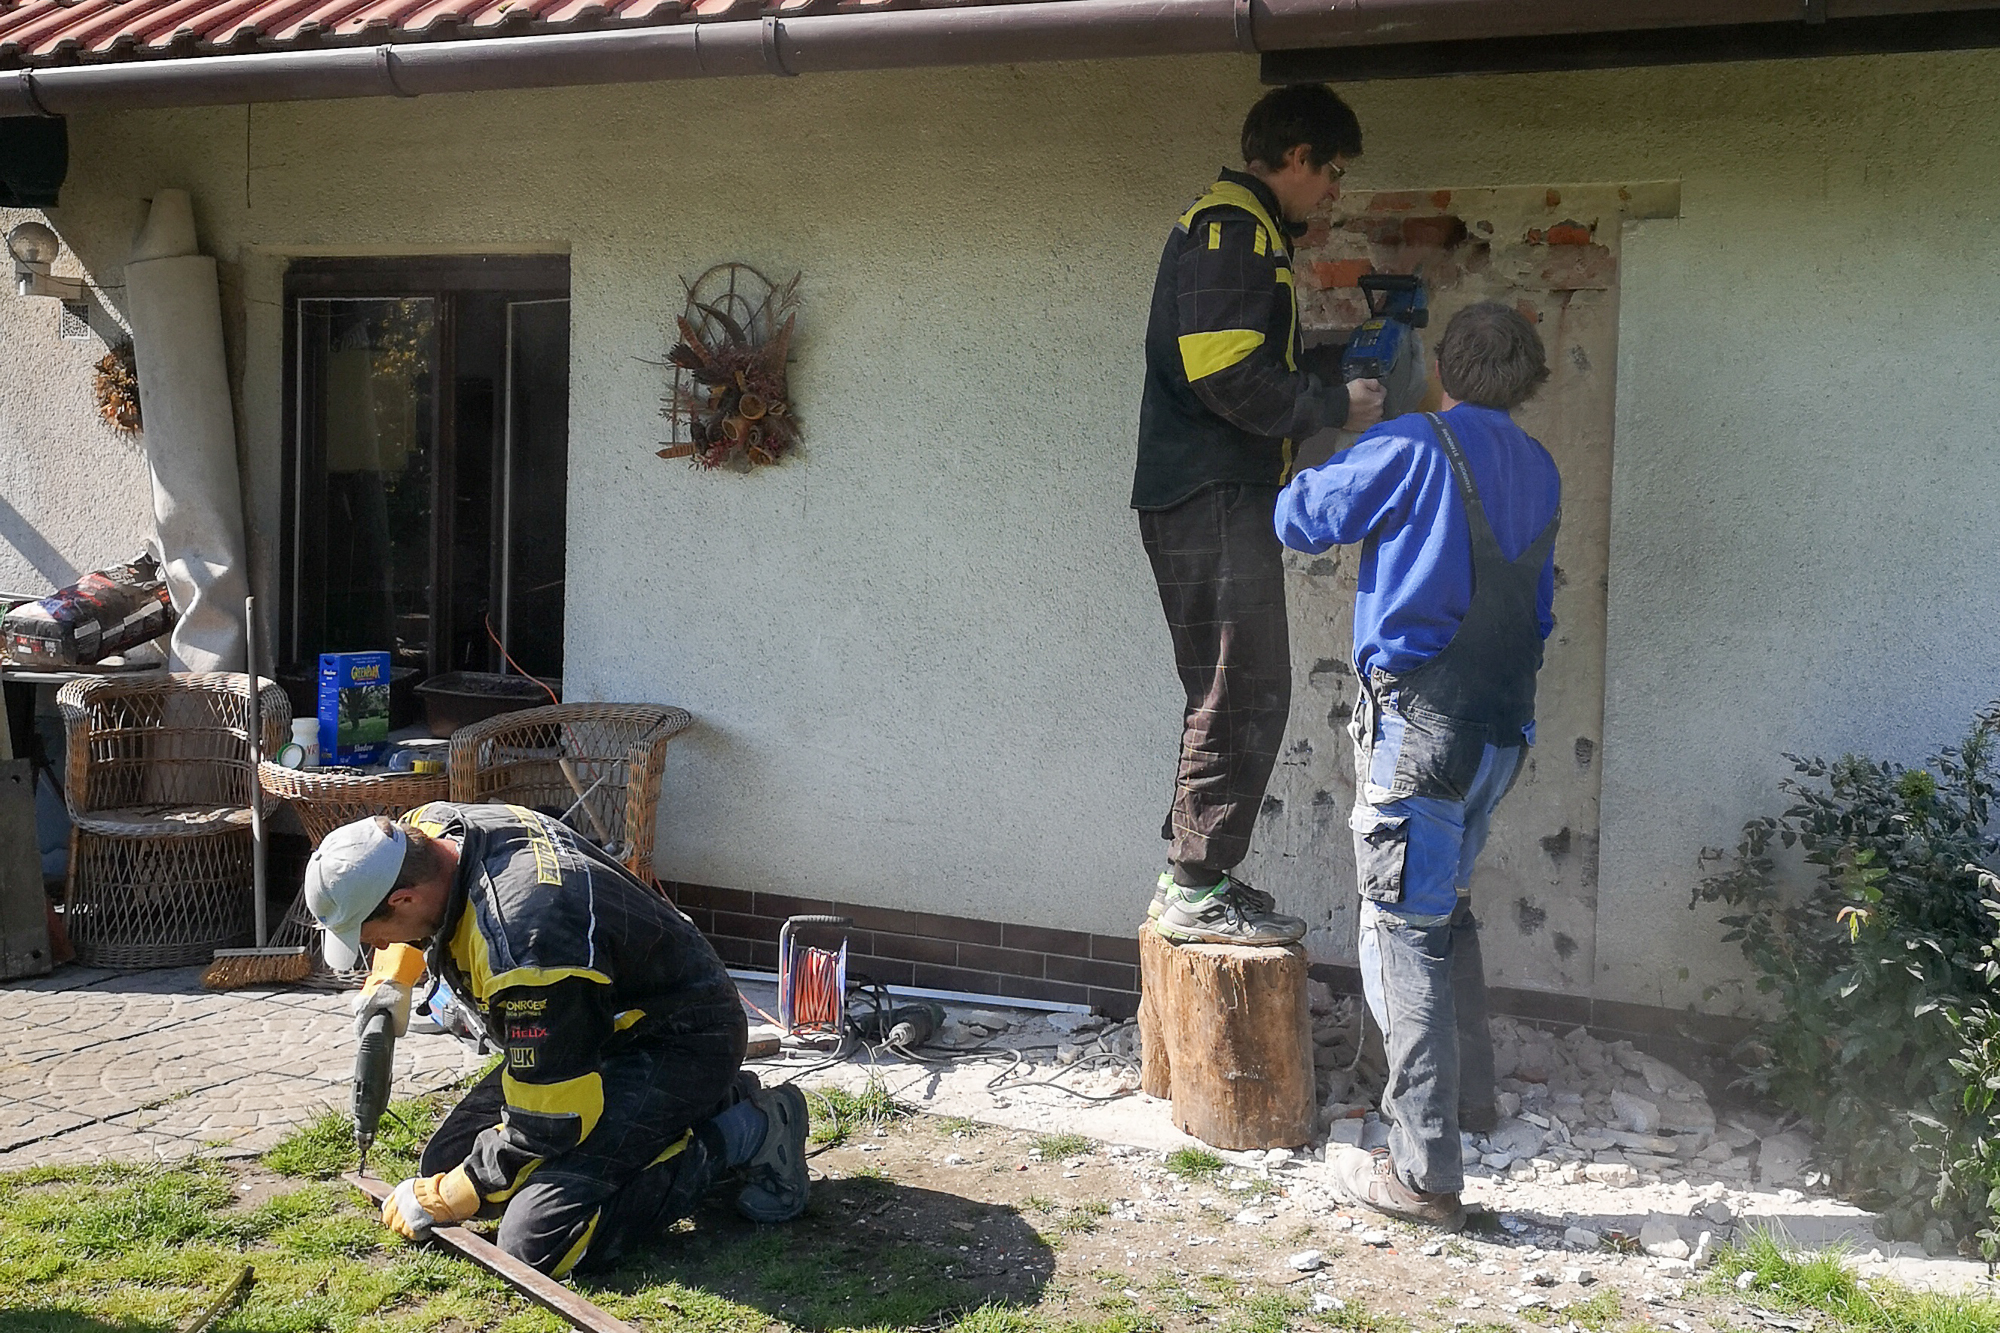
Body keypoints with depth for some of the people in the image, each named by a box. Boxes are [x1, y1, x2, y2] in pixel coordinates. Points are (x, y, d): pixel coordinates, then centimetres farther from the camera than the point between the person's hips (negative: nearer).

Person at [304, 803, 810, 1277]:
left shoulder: (523, 949, -36)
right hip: (604, 1021, 11)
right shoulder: (431, 826, -9)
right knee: (446, 1161, 7)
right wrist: (390, 980, 7)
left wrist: (441, 1200, -12)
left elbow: (545, 1124, -26)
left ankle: (745, 1133, -5)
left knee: (537, 1242, -22)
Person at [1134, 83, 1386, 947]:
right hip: (1210, 498, -11)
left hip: (1222, 501, 11)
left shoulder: (1240, 231, 23)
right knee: (1240, 695, -8)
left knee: (1243, 693, 13)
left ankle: (1192, 877, 18)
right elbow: (1230, 377, -20)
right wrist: (1337, 406, -10)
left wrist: (1345, 361, 16)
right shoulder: (1232, 229, -11)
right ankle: (1197, 891, -3)